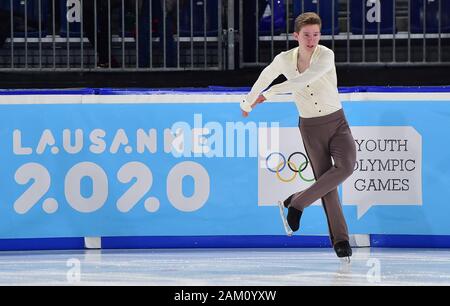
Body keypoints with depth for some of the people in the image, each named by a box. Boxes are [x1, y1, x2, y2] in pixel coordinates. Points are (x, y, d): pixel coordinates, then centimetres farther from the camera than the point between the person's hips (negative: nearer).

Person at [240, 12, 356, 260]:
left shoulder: (326, 56, -14)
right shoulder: (284, 60, -5)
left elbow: (304, 80, -29)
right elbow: (266, 77, 17)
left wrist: (269, 93, -25)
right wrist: (247, 102, 30)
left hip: (337, 122, -1)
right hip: (311, 128, 1)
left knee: (345, 166, -25)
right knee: (325, 181, -5)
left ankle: (297, 202, -12)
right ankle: (340, 240, 1)